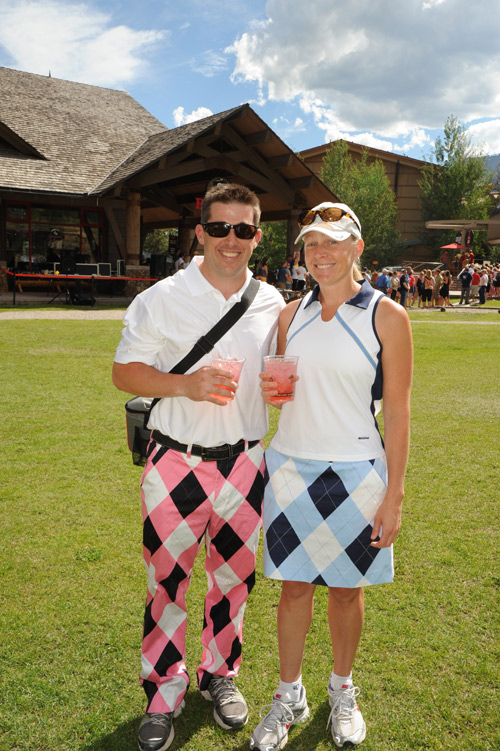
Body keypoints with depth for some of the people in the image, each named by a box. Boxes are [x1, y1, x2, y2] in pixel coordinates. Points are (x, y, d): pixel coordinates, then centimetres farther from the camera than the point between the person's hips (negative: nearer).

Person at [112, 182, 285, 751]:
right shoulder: (162, 299, -5)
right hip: (175, 461, -2)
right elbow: (124, 371, -3)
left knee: (234, 575, 15)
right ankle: (163, 693, 28)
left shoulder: (272, 304, 4)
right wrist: (185, 385, -20)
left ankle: (220, 673, 39)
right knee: (166, 578, 6)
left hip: (244, 460, 3)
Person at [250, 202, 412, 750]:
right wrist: (267, 390, -4)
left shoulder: (387, 317, -7)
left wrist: (393, 495, -8)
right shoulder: (291, 314, 4)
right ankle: (289, 696, 33)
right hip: (290, 466, 3)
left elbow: (398, 411, -7)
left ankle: (341, 691, 39)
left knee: (346, 588, 13)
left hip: (354, 472, -2)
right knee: (293, 586, 11)